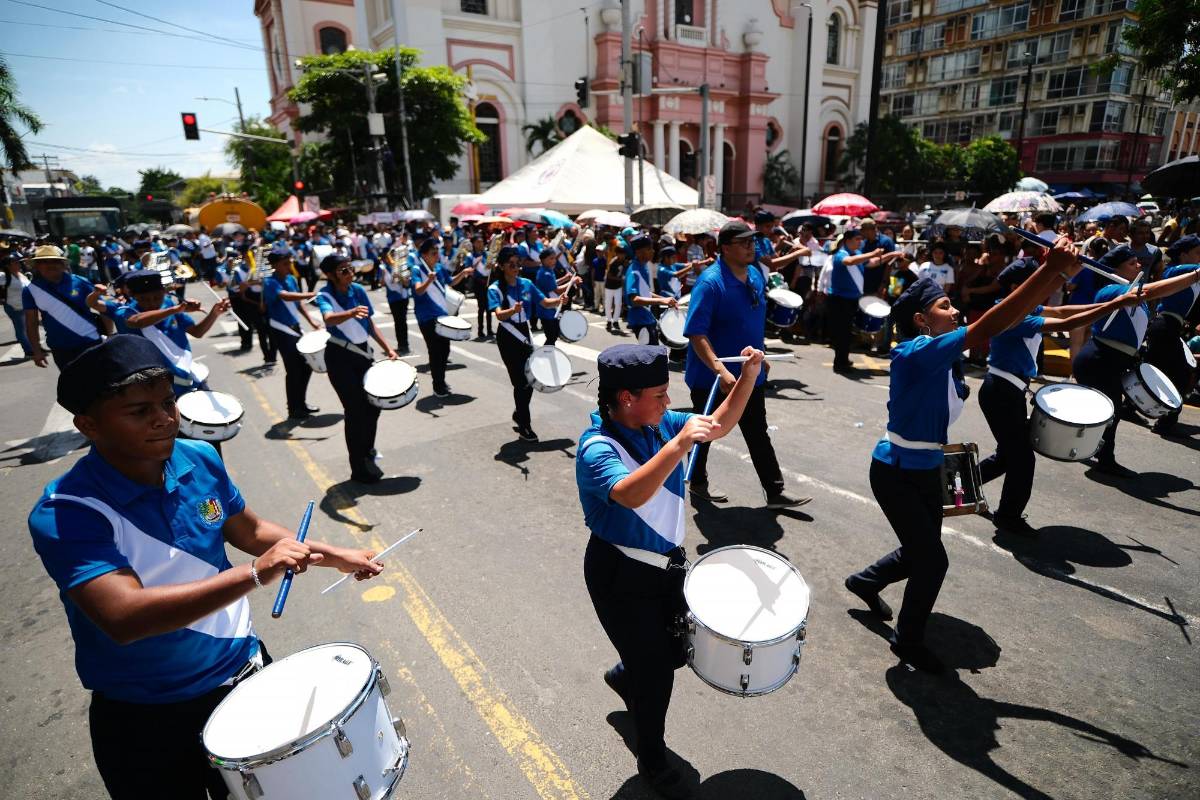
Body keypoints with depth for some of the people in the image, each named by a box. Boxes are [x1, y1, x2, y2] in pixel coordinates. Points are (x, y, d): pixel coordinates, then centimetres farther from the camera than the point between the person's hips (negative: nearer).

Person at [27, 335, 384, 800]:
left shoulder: (200, 460, -9)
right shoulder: (64, 515, -24)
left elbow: (249, 531, 6)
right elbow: (122, 618, -37)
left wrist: (335, 556, 1)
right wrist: (254, 575, -44)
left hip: (243, 671, 5)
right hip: (145, 718, -4)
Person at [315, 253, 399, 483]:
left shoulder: (358, 290, 1)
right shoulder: (325, 295, -16)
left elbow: (370, 323, 9)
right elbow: (329, 318, -38)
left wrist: (387, 348, 3)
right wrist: (352, 313, -57)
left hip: (362, 353, 6)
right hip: (339, 358, -6)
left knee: (373, 405, 13)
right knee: (355, 411, -5)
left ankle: (366, 453, 38)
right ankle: (360, 469, 8)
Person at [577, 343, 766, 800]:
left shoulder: (659, 424, -5)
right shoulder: (597, 449, -27)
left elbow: (720, 424, 2)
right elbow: (630, 494, -46)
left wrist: (748, 377, -12)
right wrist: (680, 443, -55)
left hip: (667, 564, 7)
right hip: (620, 575, -7)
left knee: (682, 647, 20)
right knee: (655, 672, 7)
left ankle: (624, 676, 52)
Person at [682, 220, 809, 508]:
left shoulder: (756, 276, 4)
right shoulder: (711, 282, -22)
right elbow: (696, 333, -28)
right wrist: (720, 370, -37)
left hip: (749, 375, 7)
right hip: (712, 377, -7)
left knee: (758, 435, 13)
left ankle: (775, 492, 22)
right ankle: (698, 483, 34)